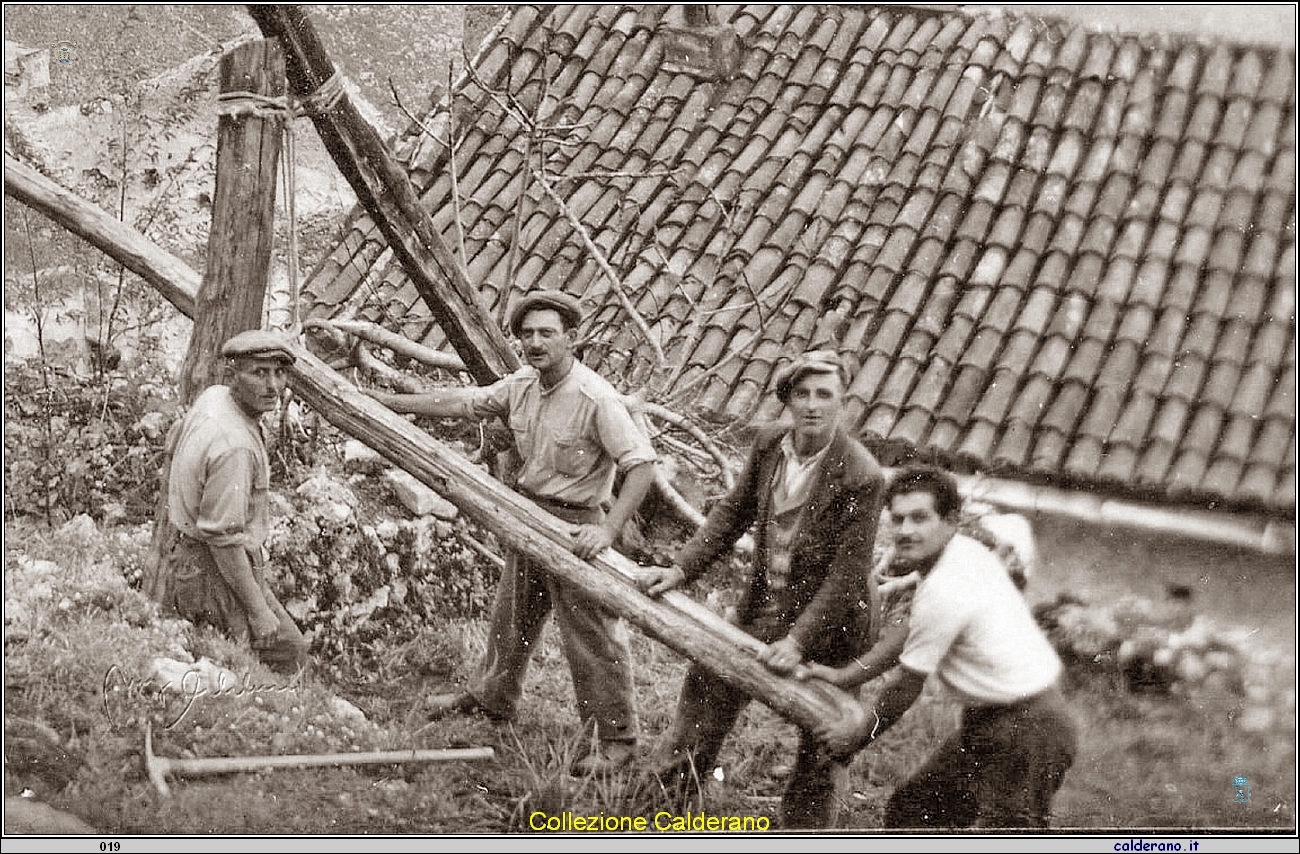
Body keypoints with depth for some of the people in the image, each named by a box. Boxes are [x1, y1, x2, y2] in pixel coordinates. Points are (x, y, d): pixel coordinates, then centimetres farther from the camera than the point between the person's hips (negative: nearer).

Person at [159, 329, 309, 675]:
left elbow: (175, 440, 21)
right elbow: (223, 536, -30)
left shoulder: (213, 397, -1)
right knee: (289, 653, 1)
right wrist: (258, 610, -23)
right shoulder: (234, 447, -31)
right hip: (216, 573, -10)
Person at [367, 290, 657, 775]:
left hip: (575, 525, -8)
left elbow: (641, 465, -26)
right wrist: (389, 402, 12)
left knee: (590, 634, -3)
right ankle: (493, 698, 46)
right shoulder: (522, 386, 1)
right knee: (512, 616, 24)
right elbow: (464, 402, 11)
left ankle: (616, 738, 8)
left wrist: (609, 529, -34)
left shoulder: (596, 399, -23)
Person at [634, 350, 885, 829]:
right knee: (707, 687, 18)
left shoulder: (861, 477, -25)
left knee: (821, 751, 7)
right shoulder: (768, 445, -6)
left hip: (829, 623, -6)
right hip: (765, 608, 6)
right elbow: (732, 514, 4)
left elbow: (847, 574, -24)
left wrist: (799, 641, -27)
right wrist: (681, 569, -4)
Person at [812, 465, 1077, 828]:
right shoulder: (969, 551, 5)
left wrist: (855, 740, 3)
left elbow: (906, 688, -12)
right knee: (909, 810, 16)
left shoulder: (945, 591, -23)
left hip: (1027, 733, -11)